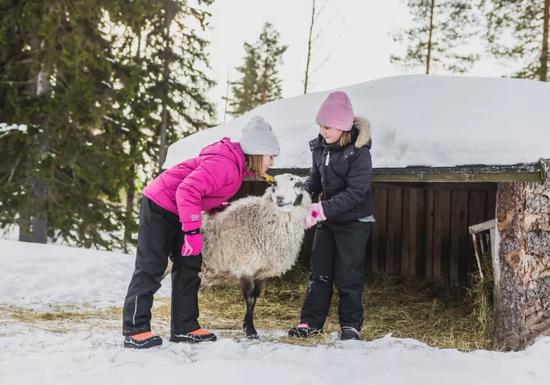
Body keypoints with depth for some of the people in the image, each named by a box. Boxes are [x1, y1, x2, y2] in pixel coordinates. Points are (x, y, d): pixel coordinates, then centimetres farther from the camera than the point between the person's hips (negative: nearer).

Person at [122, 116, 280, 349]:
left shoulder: (238, 164, 5)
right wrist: (192, 231, -32)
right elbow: (187, 191, -33)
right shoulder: (224, 164, -27)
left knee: (189, 266, 8)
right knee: (151, 267, -9)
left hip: (178, 211, 10)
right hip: (159, 206, -10)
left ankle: (185, 328, 12)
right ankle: (135, 330, -6)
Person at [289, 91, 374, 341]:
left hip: (354, 221, -6)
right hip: (326, 219, 6)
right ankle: (311, 321, 18)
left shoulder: (359, 152, -21)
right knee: (319, 272, 10)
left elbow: (355, 193, -26)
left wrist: (321, 210, -32)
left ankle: (351, 324, 15)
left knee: (349, 276, 1)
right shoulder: (320, 147, -2)